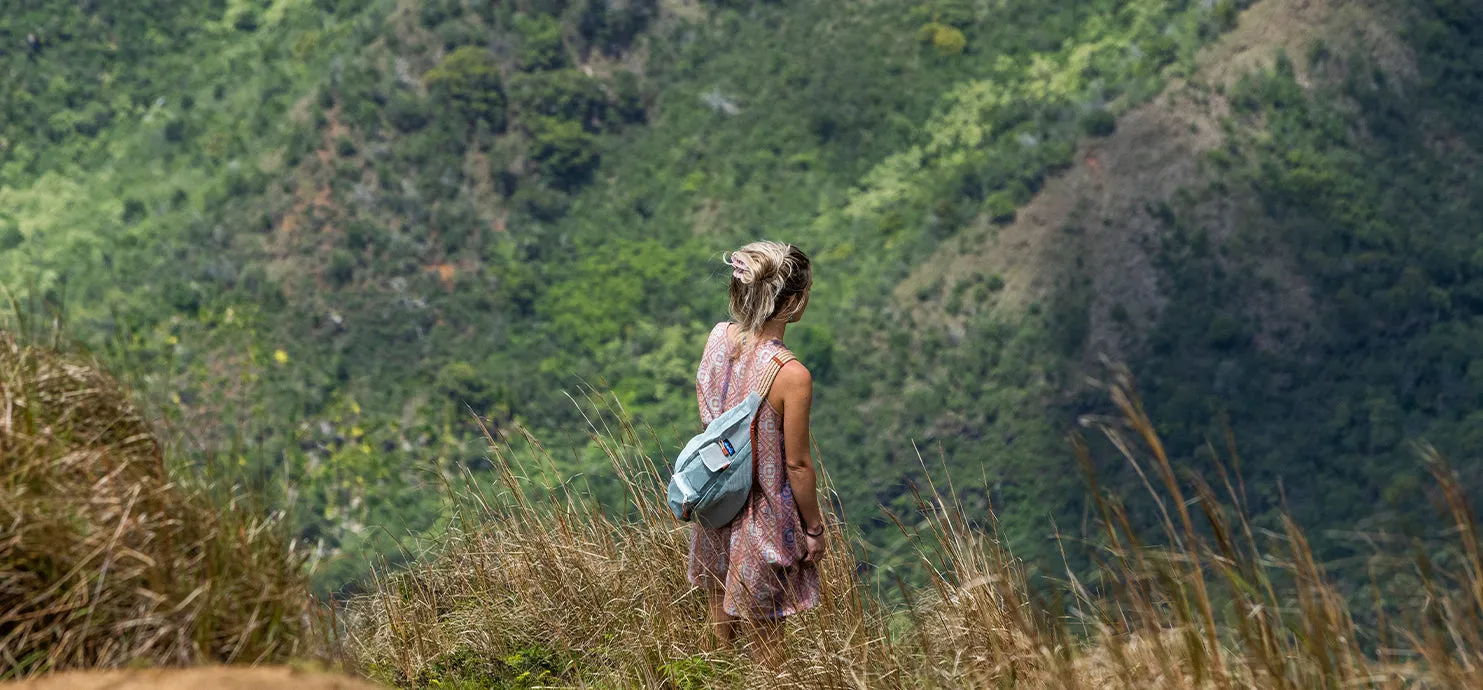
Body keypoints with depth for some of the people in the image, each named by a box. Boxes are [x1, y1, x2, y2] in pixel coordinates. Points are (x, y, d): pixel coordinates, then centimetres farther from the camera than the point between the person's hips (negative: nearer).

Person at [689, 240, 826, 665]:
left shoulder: (718, 338, -11)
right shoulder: (792, 376, -30)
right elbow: (797, 465, -20)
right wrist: (815, 529, -6)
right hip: (764, 515, -6)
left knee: (722, 606, 27)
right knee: (766, 636, 13)